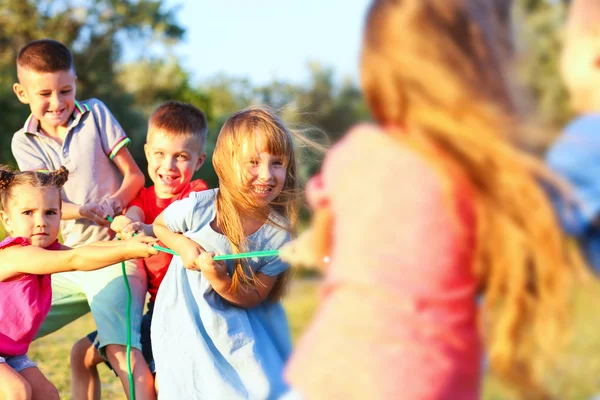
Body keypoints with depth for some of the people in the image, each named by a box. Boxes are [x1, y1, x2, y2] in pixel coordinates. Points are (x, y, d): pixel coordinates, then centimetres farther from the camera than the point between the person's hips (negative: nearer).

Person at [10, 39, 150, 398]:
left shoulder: (96, 114, 2)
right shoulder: (25, 143, 5)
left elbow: (134, 174, 2)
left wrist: (115, 202, -21)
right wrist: (84, 212, -29)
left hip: (113, 254, -4)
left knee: (121, 349, -24)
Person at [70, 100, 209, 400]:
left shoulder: (197, 193, -9)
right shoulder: (143, 197, 8)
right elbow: (132, 218, -13)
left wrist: (150, 230, -50)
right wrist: (126, 225, -39)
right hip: (156, 307, 7)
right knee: (83, 353, 15)